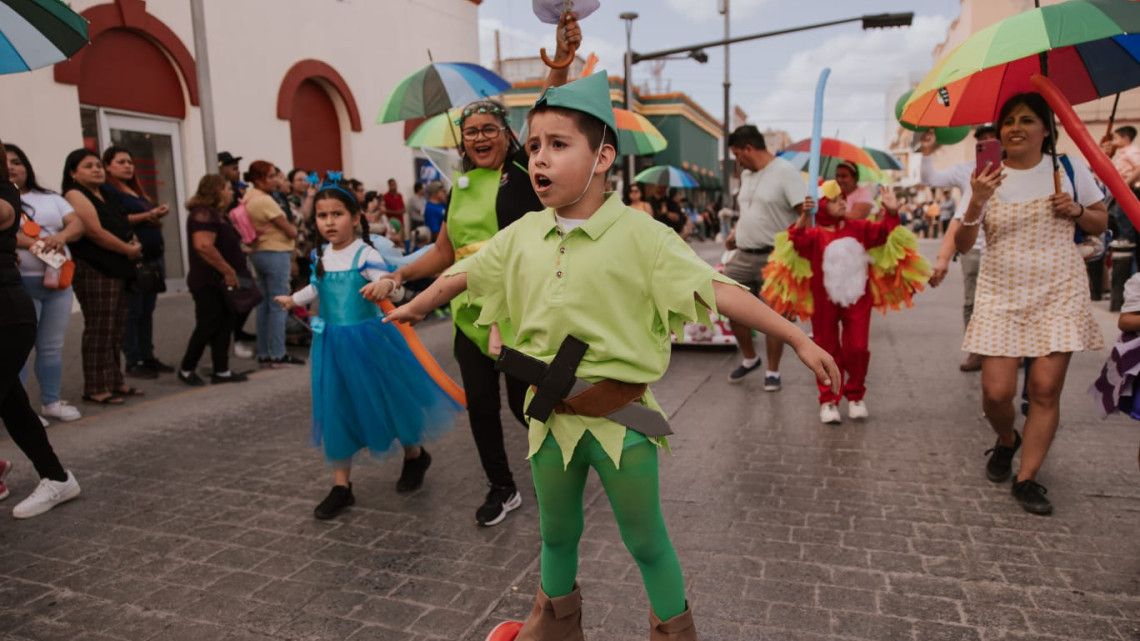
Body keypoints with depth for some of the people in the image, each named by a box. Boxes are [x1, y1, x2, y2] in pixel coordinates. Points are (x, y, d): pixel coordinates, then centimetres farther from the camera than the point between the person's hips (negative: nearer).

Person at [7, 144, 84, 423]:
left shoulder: (50, 198, 15)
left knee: (52, 346, 10)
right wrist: (36, 244, -24)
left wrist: (60, 237, -17)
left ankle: (51, 401, 20)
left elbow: (77, 224, 4)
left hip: (59, 281, 4)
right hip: (20, 283, -4)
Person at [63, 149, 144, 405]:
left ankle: (114, 381, 18)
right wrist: (129, 250, -9)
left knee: (116, 330, 11)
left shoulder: (104, 196, 19)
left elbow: (123, 226, 23)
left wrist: (134, 244, 1)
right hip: (94, 270, -9)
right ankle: (96, 388, -2)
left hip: (117, 270, 9)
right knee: (99, 331, -8)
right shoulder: (75, 195, -7)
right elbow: (95, 232, -17)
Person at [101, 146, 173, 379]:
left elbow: (150, 222, 23)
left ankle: (148, 357, 14)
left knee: (147, 311, 9)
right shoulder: (106, 189, -3)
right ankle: (133, 362, -1)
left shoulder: (136, 190, 21)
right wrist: (148, 215, -19)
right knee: (132, 312, -5)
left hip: (153, 257, 8)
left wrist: (158, 215, 2)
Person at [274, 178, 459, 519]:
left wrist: (385, 286, -50)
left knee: (388, 399, 8)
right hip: (333, 343, 5)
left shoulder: (365, 254, -14)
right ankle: (341, 485, 17)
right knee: (336, 409, 6)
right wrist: (294, 300, 43)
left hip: (368, 339, -5)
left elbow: (395, 288, -27)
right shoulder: (321, 256, 4)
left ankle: (415, 455, 35)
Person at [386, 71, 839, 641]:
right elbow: (463, 276, 14)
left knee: (645, 540, 14)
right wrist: (413, 308, 28)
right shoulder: (521, 236, -2)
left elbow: (717, 291, -18)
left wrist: (798, 339, -21)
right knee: (556, 535, 24)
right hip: (551, 415, 5)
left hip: (621, 416, -4)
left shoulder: (640, 236, -15)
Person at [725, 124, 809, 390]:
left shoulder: (785, 171, -12)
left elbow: (806, 212, -17)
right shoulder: (746, 174, 13)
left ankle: (772, 372, 17)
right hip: (743, 255, 8)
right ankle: (749, 358, 29)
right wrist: (735, 232, 9)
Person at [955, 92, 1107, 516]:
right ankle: (1006, 441, 28)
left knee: (1046, 388, -6)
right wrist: (977, 202, -19)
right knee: (996, 391, -7)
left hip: (1058, 292, 0)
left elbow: (1101, 224, 14)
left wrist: (1077, 211, -7)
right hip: (1001, 294, 0)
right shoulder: (986, 179, 3)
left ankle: (1027, 478, 8)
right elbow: (963, 245, -3)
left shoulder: (1070, 170, 5)